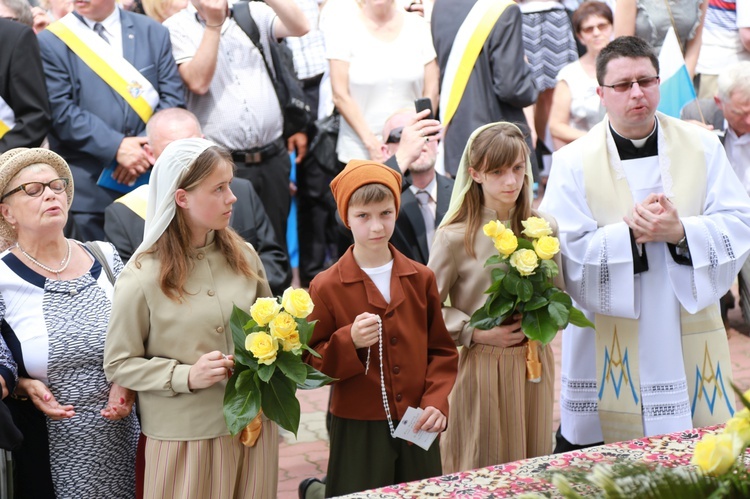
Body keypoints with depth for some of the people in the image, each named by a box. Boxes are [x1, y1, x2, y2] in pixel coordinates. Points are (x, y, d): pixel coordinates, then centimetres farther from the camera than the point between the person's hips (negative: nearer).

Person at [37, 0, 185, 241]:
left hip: (151, 179, 2)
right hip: (87, 185, -2)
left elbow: (172, 98, 4)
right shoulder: (51, 41, 0)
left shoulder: (153, 33, 8)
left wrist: (147, 147, -11)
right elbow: (60, 110, -7)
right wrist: (115, 147, -16)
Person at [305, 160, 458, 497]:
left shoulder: (421, 279, 5)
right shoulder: (326, 287, -5)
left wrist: (436, 403, -5)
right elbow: (311, 363, -3)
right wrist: (349, 342, -20)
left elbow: (442, 351, 9)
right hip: (358, 432, -3)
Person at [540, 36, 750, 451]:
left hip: (689, 338, 2)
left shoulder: (703, 147, 5)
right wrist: (628, 234, -21)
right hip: (607, 351, -2)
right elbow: (566, 253, -8)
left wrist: (681, 232, -18)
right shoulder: (573, 163, -1)